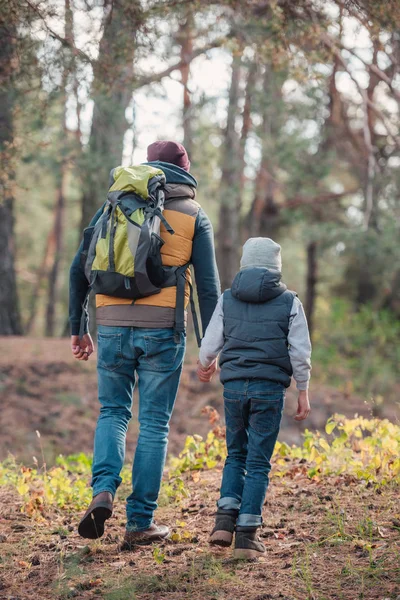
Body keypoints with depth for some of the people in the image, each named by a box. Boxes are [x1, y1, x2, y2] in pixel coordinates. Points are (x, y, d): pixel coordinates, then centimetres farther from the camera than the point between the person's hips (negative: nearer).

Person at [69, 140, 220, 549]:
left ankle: (103, 491, -7)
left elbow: (79, 268, 8)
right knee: (154, 424, 7)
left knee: (112, 412, 16)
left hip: (113, 324, 2)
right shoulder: (193, 216, 7)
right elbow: (208, 285, 2)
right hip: (162, 329, -1)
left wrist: (77, 327, 14)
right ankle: (139, 522, 7)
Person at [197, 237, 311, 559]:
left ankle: (225, 518, 2)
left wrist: (205, 365, 30)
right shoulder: (289, 303, 1)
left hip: (234, 386, 2)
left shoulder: (227, 300, 6)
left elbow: (210, 344, 8)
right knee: (258, 461, 2)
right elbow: (301, 353, -1)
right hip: (270, 388, -2)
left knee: (236, 454, 18)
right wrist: (303, 392, 8)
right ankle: (247, 533, -1)